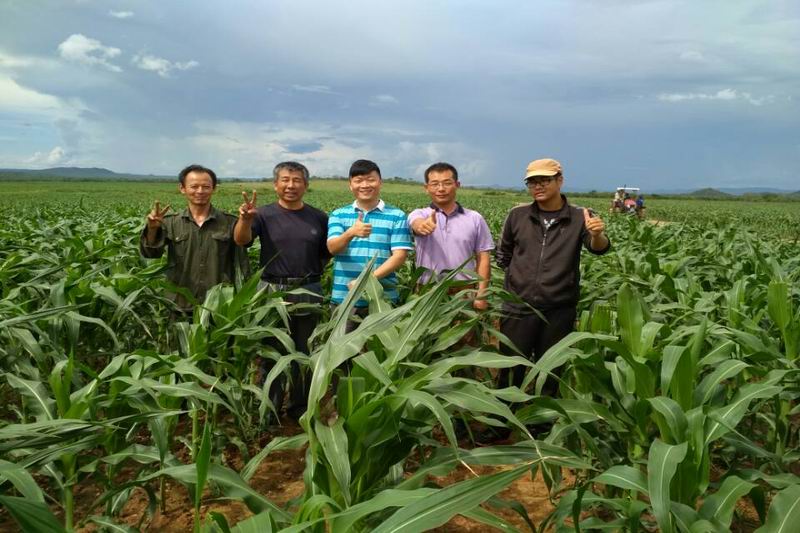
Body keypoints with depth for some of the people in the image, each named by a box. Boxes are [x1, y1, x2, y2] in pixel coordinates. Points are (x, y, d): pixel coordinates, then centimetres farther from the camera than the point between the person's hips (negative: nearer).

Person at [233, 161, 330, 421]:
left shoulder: (318, 218, 5)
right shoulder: (265, 214, -2)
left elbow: (326, 253, 14)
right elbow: (241, 240, -19)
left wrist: (311, 273, -1)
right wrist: (245, 218, -38)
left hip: (308, 293, 2)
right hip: (272, 291, -2)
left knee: (304, 354, 11)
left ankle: (300, 408, 24)